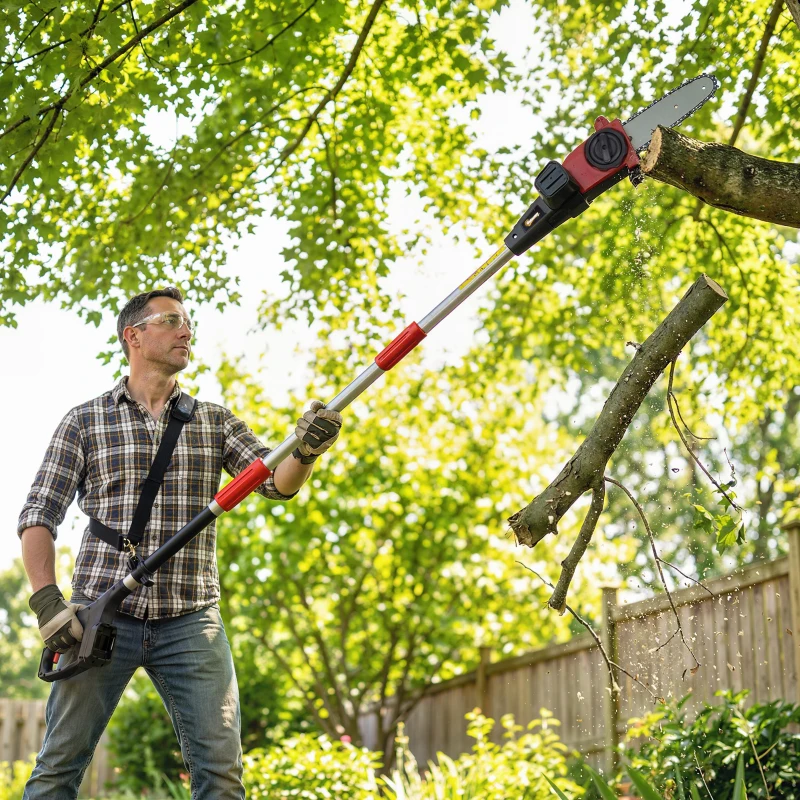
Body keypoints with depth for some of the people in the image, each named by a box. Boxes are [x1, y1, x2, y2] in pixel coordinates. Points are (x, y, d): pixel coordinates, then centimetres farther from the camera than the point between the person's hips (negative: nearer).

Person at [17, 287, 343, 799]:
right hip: (101, 617, -1)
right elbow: (39, 516, 4)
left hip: (191, 622, 2)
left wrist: (306, 450, -23)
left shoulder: (216, 422, 13)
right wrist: (48, 601, -10)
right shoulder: (84, 422, 7)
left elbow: (275, 481, 0)